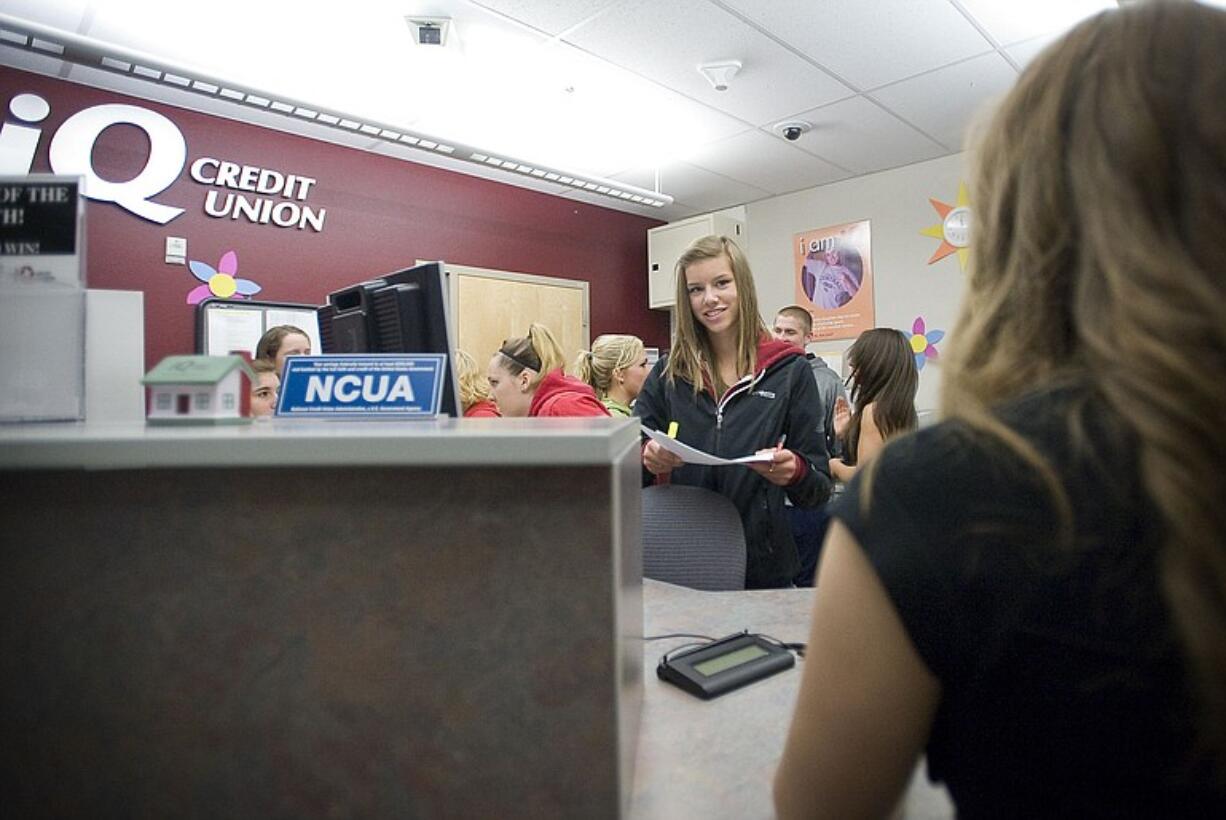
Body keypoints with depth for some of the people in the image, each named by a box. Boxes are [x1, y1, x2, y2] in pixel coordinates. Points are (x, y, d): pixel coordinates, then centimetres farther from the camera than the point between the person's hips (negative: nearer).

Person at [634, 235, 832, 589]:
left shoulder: (789, 371, -5)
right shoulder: (668, 373, 0)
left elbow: (819, 490, -2)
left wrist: (794, 472, -23)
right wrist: (648, 460, -20)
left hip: (763, 567, -1)